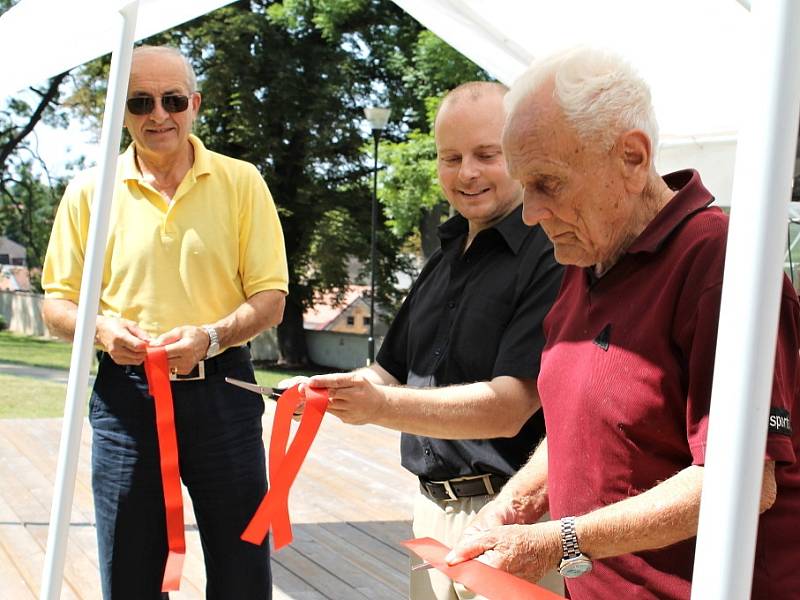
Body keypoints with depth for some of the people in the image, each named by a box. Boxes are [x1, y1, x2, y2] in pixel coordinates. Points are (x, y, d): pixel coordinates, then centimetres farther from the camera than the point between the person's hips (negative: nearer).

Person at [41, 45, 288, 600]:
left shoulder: (241, 182, 1)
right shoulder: (89, 191, 3)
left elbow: (270, 298, 0)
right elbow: (58, 302, 7)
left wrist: (212, 336, -19)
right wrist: (102, 329, -15)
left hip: (220, 391, -1)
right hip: (124, 394, 1)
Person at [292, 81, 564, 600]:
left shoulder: (553, 256, -16)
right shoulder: (446, 258, 12)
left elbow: (506, 409, -22)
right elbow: (393, 373, 17)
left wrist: (380, 406, -30)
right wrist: (327, 394, -3)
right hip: (433, 511, 7)